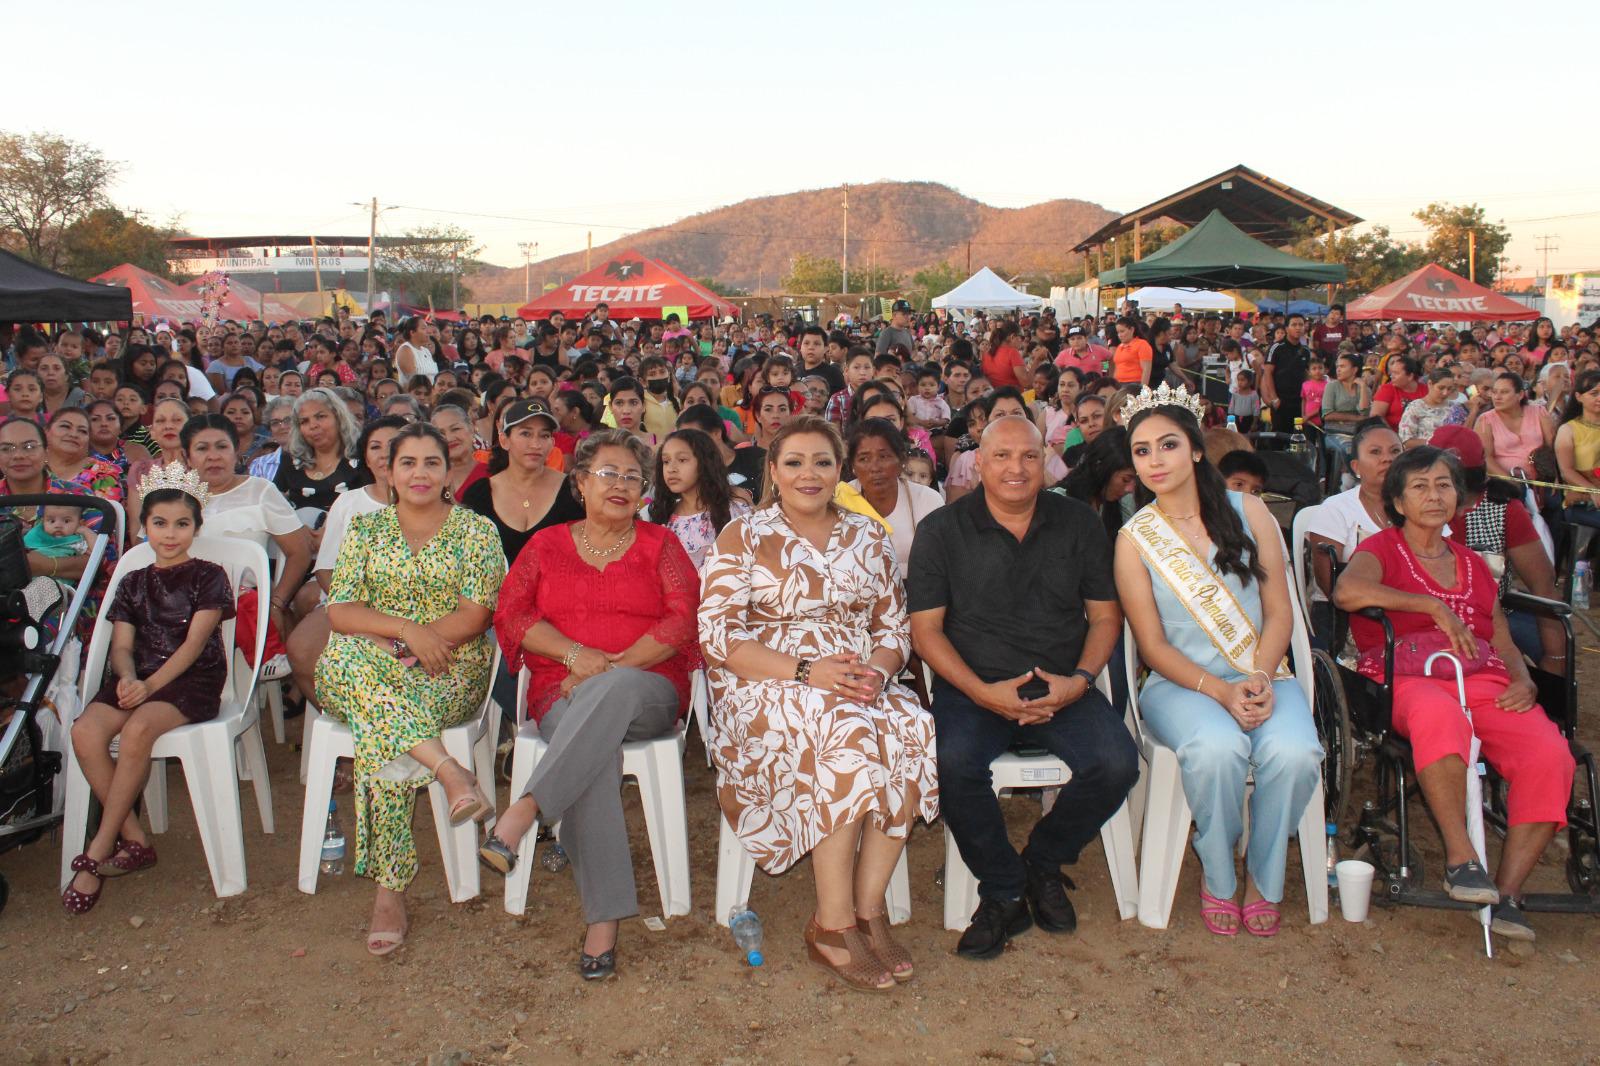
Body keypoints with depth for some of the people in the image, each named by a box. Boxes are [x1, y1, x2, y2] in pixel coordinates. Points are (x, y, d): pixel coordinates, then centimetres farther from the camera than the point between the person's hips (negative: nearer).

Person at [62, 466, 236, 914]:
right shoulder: (133, 583, 20)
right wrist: (127, 677, -14)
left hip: (192, 680, -5)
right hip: (137, 678, 5)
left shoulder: (207, 576, 5)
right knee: (85, 731, -26)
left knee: (137, 729, -34)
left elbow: (194, 642, -7)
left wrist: (150, 685, -19)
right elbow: (122, 646, 10)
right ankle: (134, 841, -18)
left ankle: (99, 850, -21)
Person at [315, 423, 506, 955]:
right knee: (349, 657, -35)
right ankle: (449, 770, -44)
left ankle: (390, 890, -32)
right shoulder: (366, 528, 14)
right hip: (365, 669, 3)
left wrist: (399, 649, -15)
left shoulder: (475, 530, 6)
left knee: (378, 727, -34)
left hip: (451, 672, -2)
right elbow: (339, 611, 2)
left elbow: (475, 616, -5)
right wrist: (406, 630, -16)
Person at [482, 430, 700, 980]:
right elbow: (512, 615, 7)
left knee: (612, 689, -39)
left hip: (648, 691, 0)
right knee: (597, 750, -35)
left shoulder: (659, 544, 15)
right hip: (564, 694, 1)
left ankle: (521, 813, -45)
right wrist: (574, 653, -11)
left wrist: (615, 666, -11)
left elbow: (684, 618, 1)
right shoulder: (547, 544, 19)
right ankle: (604, 920, -38)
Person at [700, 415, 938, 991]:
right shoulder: (743, 537, 2)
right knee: (847, 734, -35)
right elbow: (719, 635, -8)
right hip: (764, 688, -4)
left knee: (912, 730, -29)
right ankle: (832, 924, -25)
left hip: (860, 686, 4)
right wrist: (806, 672, -20)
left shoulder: (868, 537, 14)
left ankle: (868, 908, -20)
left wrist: (876, 671, -12)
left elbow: (895, 627, 12)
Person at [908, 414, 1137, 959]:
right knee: (954, 762, -32)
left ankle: (1042, 862, 6)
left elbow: (1105, 614, 10)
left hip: (1064, 689, 2)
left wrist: (1080, 680, -9)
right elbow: (925, 627, -1)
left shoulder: (1079, 523, 9)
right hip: (973, 689, -2)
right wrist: (983, 692, -15)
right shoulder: (941, 530, 2)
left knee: (1116, 762, -25)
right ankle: (1004, 893, -6)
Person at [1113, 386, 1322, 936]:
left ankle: (1263, 877, -3)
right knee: (1217, 749, -34)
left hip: (1262, 674, 2)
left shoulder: (1248, 511, 5)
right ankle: (1218, 876, -6)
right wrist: (1221, 691, -16)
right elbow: (1153, 645, -2)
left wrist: (1260, 678, -14)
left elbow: (1280, 613, 4)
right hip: (1181, 683, -1)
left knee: (1293, 751, -30)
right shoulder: (1134, 538, 1)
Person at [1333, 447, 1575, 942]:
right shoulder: (1382, 549, 10)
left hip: (1483, 682, 5)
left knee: (1550, 753, -25)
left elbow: (1504, 644, 24)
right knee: (1439, 715, -42)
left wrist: (1523, 681, 1)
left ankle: (1507, 891, -21)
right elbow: (1347, 591, -15)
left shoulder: (1474, 565, 28)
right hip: (1408, 678, -5)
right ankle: (1460, 857, -32)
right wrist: (1434, 605, -12)